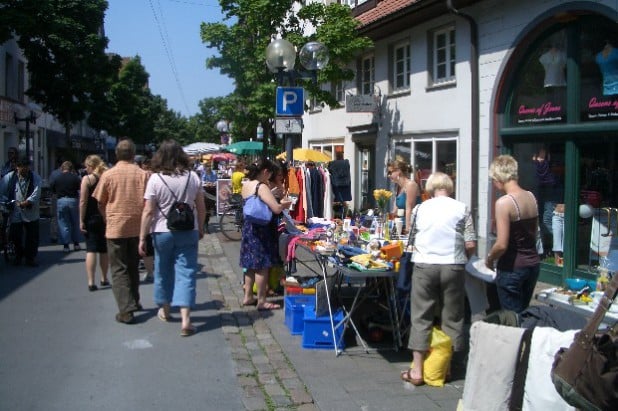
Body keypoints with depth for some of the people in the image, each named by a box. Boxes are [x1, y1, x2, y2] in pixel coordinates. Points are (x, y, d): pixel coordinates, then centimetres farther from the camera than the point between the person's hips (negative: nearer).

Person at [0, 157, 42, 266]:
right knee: (15, 237, 9)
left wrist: (25, 203, -25)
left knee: (32, 237, 3)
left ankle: (30, 258, 18)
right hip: (15, 213, 1)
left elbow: (36, 194, -13)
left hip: (31, 213, -1)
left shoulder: (35, 178, -4)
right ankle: (18, 256, 32)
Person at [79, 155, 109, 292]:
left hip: (91, 218, -3)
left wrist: (81, 220, -6)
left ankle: (91, 282, -8)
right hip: (106, 218, 4)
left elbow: (83, 202, -10)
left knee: (91, 249, -3)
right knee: (104, 249, 13)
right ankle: (104, 279, 25)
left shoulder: (87, 179, -8)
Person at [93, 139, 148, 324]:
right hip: (137, 228, 2)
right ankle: (134, 301, 30)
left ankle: (126, 309, -7)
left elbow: (100, 203, 3)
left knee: (119, 269, 2)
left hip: (115, 228, -2)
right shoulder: (142, 174, -4)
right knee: (133, 266, 19)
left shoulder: (108, 174, -6)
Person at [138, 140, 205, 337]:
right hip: (188, 232, 1)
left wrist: (142, 237, -4)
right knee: (185, 273, 1)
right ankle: (185, 320, -8)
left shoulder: (156, 179, -9)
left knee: (163, 271, 17)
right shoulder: (193, 177, -2)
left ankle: (165, 310, 35)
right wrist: (200, 228, 19)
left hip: (162, 232, -1)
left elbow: (148, 211, -10)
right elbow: (201, 208, 4)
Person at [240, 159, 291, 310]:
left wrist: (280, 202, 15)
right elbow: (276, 209, -23)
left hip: (248, 228, 8)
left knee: (251, 265, 17)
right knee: (262, 266, 0)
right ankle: (261, 300, 5)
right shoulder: (262, 187, -17)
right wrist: (285, 204, -2)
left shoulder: (246, 185, 8)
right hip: (261, 230, -8)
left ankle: (248, 296, 25)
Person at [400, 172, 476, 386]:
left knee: (421, 317, 7)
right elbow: (470, 245, -1)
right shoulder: (461, 208, 2)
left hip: (424, 266, 1)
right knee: (452, 317, 11)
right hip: (453, 266, 0)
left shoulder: (421, 208, 6)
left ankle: (417, 371, 10)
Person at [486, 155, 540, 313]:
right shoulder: (531, 197, 2)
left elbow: (502, 245, -22)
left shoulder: (504, 202, -20)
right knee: (523, 312, 20)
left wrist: (489, 258, -4)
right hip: (533, 263, 7)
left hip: (512, 268, -7)